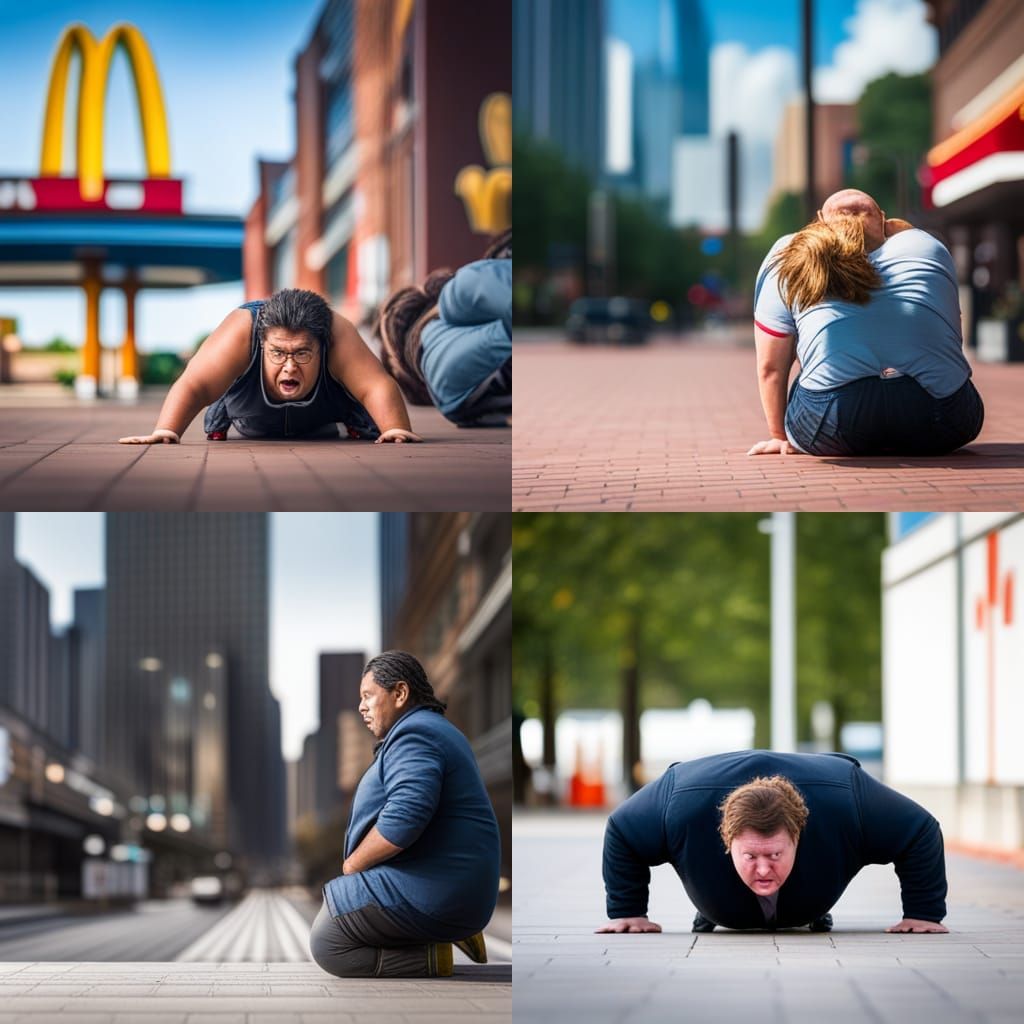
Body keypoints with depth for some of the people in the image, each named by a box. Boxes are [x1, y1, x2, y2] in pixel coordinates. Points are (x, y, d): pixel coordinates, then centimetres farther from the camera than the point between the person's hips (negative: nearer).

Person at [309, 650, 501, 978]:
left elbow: (404, 819, -29)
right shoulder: (436, 729, 21)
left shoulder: (413, 735, -15)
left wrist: (353, 863, -14)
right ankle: (455, 932, 9)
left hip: (434, 893, -11)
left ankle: (432, 961, -13)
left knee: (325, 943, -8)